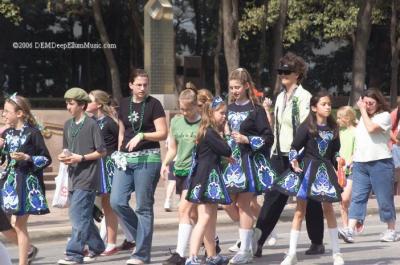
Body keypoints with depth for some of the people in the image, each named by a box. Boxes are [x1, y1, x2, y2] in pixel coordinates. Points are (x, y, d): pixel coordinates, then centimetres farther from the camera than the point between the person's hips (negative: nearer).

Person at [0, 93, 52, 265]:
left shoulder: (32, 133, -9)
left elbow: (46, 159, -7)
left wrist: (27, 158, -18)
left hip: (26, 182, -6)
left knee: (20, 225, -2)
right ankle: (27, 248, 17)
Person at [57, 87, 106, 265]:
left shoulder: (91, 124, -8)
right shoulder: (68, 125, 12)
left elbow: (101, 151, -7)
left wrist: (81, 158, -15)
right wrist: (64, 157, 0)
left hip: (87, 176, -8)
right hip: (73, 176, 8)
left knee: (79, 215, -13)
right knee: (83, 215, 13)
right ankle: (96, 246, 28)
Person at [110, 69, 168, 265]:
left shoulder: (153, 104, -3)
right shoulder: (124, 104, 11)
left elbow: (163, 134, -7)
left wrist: (141, 135, -19)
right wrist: (119, 153, 11)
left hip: (148, 158, -5)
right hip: (125, 158, 5)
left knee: (144, 207, -2)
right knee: (117, 202, -6)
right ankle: (142, 236, 16)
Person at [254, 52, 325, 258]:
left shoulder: (303, 96, -8)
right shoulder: (280, 97, 14)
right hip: (280, 154, 6)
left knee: (308, 199, 5)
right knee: (272, 197, 0)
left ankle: (317, 243, 17)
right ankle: (257, 242, -3)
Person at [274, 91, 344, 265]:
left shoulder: (333, 128, 5)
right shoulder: (306, 127, -7)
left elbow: (336, 152, 14)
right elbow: (294, 147, -8)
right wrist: (293, 161, -24)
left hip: (325, 170, 3)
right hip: (306, 168, -3)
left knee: (328, 209, 7)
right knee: (300, 210, 0)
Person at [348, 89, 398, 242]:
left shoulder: (384, 115, -3)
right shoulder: (364, 117, 19)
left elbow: (371, 128, -20)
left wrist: (363, 110, -9)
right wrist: (353, 158, 17)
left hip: (380, 162, -6)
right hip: (360, 163, 6)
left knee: (385, 199, 1)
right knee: (357, 197, -4)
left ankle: (391, 231, 13)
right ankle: (350, 230, -12)